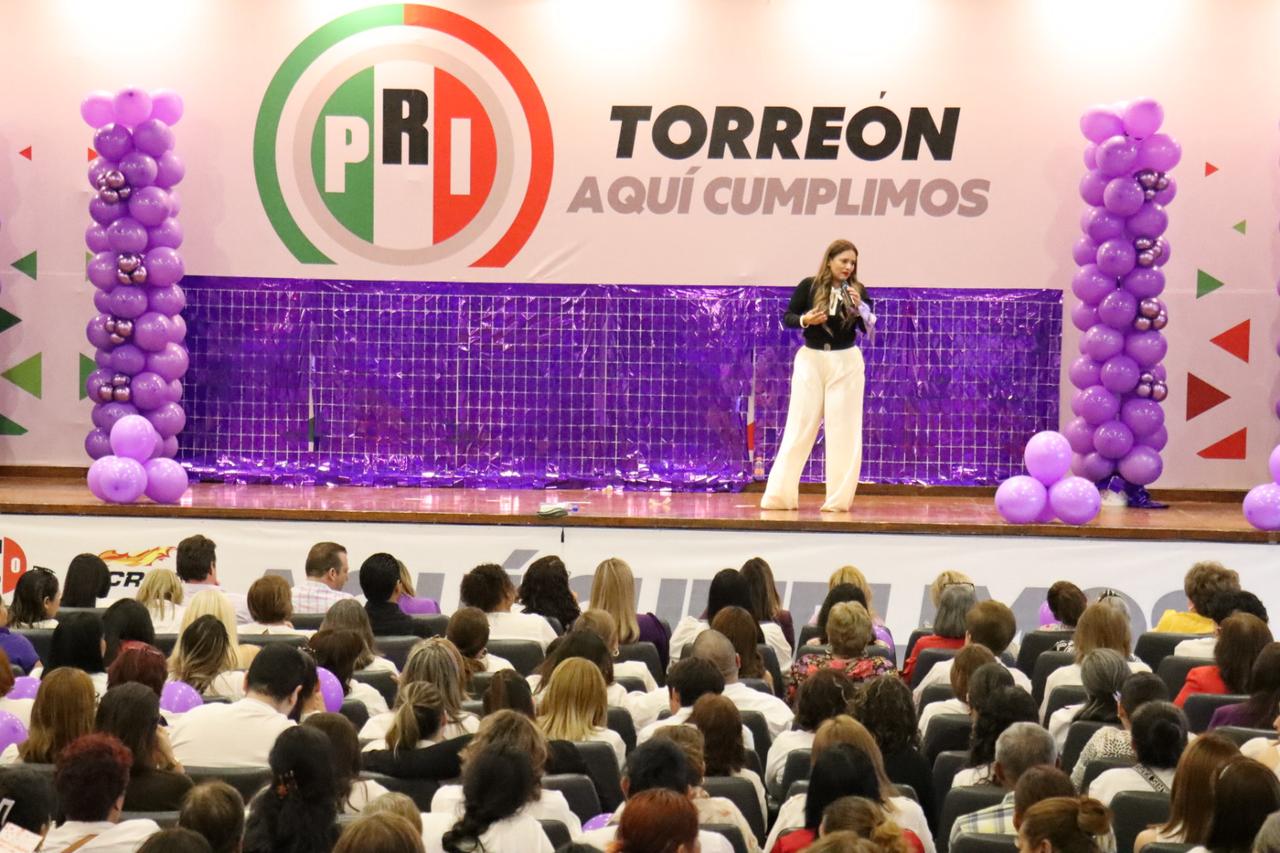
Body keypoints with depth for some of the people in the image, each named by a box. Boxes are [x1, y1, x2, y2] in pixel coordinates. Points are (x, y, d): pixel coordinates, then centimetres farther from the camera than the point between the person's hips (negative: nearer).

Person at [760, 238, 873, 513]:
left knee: (843, 429, 0)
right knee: (800, 426, -1)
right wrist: (805, 320, -18)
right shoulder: (809, 286, -3)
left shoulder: (858, 290, 0)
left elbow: (869, 329, -4)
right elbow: (787, 318, 1)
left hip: (846, 362, 1)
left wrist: (860, 307, -20)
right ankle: (780, 495, 2)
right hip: (811, 360, -1)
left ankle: (839, 498, 4)